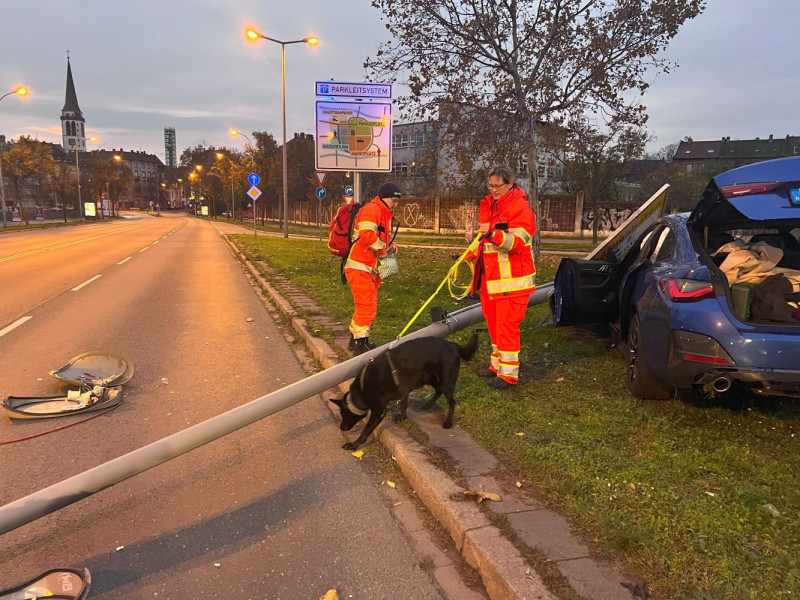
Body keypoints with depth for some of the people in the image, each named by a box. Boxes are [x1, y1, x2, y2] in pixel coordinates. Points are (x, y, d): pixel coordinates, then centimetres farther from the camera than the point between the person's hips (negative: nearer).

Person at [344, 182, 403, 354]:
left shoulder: (385, 214, 22)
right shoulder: (371, 209, -13)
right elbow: (367, 235, -27)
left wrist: (390, 246, 8)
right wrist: (382, 249, -14)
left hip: (370, 269, 11)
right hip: (360, 267, -11)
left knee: (365, 307, 18)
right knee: (367, 307, -8)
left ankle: (356, 340, 31)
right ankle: (360, 344, 1)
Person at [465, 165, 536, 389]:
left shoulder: (520, 207, -12)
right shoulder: (488, 205, 14)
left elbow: (517, 242, -24)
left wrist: (493, 232, -37)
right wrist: (471, 255, 10)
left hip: (512, 278, -8)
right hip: (490, 276, 8)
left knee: (506, 324, -7)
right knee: (493, 322, 15)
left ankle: (509, 373, 2)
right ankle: (497, 365, 30)